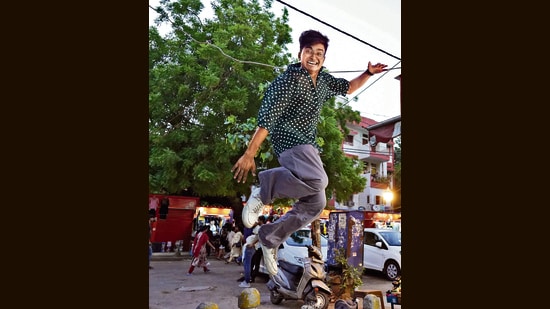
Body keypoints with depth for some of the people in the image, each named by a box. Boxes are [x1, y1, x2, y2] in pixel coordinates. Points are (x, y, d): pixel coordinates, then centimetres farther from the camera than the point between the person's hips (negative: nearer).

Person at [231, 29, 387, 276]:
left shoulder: (324, 80, 10)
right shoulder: (288, 80, -12)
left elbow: (348, 88, 31)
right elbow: (266, 118, -17)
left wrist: (368, 73, 14)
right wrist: (249, 153, -21)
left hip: (308, 145, 9)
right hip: (289, 140, -8)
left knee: (315, 203, 8)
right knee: (318, 180, -35)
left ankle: (270, 237, 17)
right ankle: (264, 189, -14)